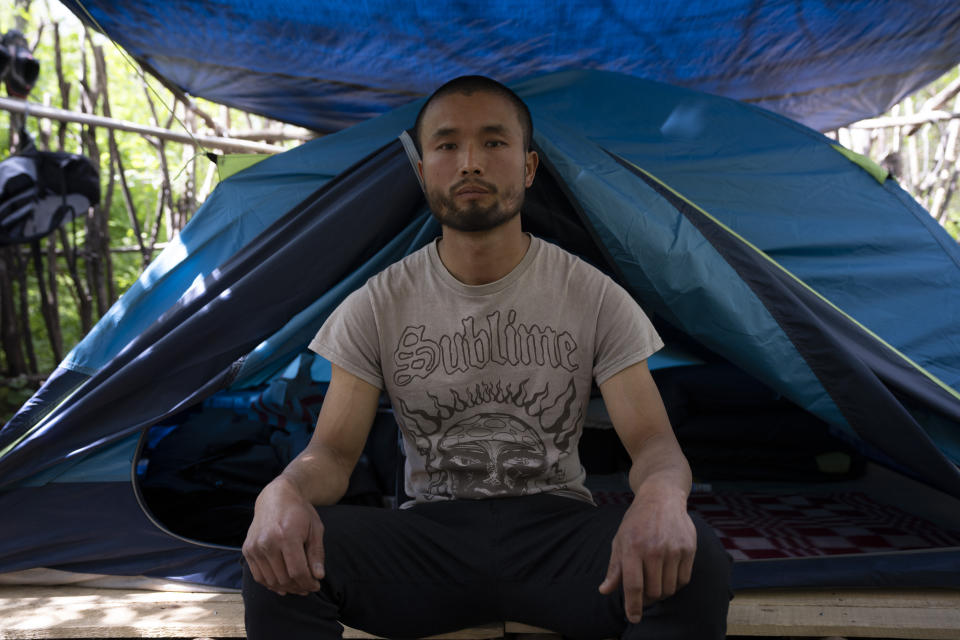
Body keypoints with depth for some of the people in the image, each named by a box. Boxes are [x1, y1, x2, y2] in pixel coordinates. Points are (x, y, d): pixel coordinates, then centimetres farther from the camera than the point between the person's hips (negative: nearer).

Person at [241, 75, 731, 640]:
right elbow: (333, 452, -2)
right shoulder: (377, 307, -1)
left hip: (555, 531, 1)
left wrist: (662, 493, -34)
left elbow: (653, 440, -7)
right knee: (278, 558, -28)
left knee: (696, 562, -30)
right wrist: (283, 490, -28)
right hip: (427, 536, 0)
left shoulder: (595, 299, -3)